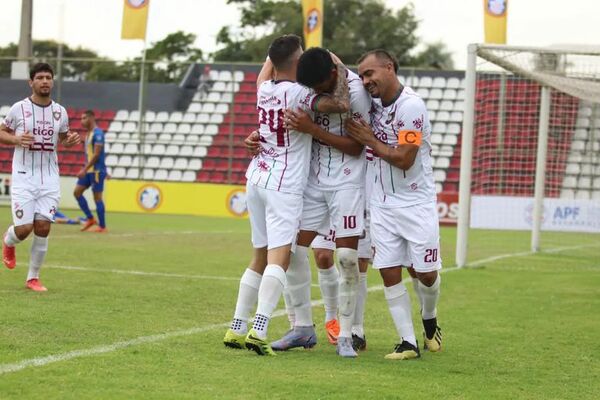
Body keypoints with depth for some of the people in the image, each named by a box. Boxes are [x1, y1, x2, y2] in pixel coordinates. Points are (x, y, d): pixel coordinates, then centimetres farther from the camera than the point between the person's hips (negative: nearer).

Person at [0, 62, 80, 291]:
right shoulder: (18, 109, -4)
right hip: (24, 177, -3)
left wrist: (70, 141, -3)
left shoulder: (60, 112, 6)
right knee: (24, 228, -9)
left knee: (43, 227, -5)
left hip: (49, 178, 3)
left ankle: (33, 278, 8)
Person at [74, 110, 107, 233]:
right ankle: (90, 219, 11)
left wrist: (84, 170, -23)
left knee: (97, 197, -4)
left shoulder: (98, 133, -15)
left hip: (96, 170, -9)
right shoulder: (88, 133, 15)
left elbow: (96, 154, -21)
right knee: (77, 192, 4)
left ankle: (102, 226, 3)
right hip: (88, 170, 9)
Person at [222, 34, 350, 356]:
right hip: (284, 185, -8)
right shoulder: (299, 94, -13)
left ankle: (237, 328, 14)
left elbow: (270, 61, 30)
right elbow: (340, 105, -22)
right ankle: (259, 329, -28)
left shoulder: (264, 89, 8)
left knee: (260, 257, 15)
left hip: (257, 180, 8)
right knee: (279, 258, -14)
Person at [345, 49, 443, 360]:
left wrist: (370, 141, -12)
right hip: (382, 204, 6)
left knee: (426, 274, 2)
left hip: (416, 203, -6)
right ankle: (408, 343, 3)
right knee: (389, 274, -1)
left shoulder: (411, 106, -18)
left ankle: (430, 321, 31)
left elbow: (404, 160, -19)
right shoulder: (372, 102, 4)